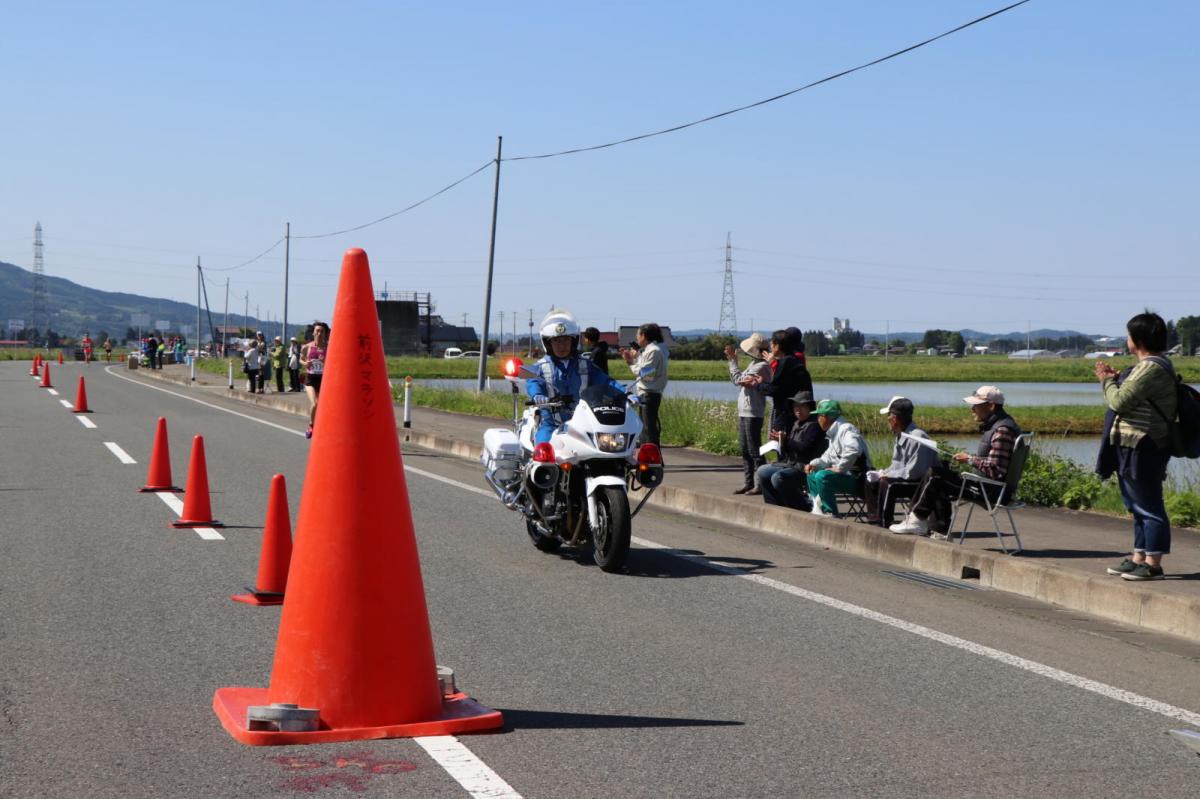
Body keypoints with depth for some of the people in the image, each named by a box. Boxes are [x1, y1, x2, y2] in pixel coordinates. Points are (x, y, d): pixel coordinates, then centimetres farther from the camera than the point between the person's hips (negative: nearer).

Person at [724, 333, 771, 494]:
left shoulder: (762, 366, -14)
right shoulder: (754, 364, 16)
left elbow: (739, 379, -19)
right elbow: (737, 379, 21)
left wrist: (733, 361, -9)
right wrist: (731, 360, 16)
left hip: (752, 414, -10)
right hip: (744, 412, 10)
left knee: (754, 450, -8)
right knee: (745, 450, 12)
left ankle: (760, 484, -6)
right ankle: (748, 482, 18)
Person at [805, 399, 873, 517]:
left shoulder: (846, 429, -16)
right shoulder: (834, 433, 18)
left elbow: (853, 449, -36)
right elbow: (828, 457, 26)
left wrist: (839, 468, -27)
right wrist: (814, 464, 7)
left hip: (857, 478, -11)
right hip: (846, 475, 11)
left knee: (822, 476, -28)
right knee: (812, 475, 17)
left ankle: (830, 514, -20)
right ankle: (819, 509, 7)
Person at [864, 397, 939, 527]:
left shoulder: (917, 437, -23)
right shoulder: (901, 437, 8)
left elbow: (913, 472, -27)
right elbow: (896, 466, 17)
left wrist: (887, 474, -17)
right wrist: (882, 473, -2)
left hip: (922, 482, -10)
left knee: (886, 483, -29)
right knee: (871, 482, 9)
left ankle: (886, 524, -21)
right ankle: (875, 521, 7)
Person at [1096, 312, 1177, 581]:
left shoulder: (1152, 368, -18)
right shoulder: (1149, 366, 17)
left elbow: (1120, 402, -21)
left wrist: (1107, 381, -4)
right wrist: (1114, 379, 12)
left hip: (1142, 448, -11)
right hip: (1133, 447, 11)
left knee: (1148, 506, -6)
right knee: (1139, 507, 16)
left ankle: (1153, 564, -3)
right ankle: (1138, 558, 23)